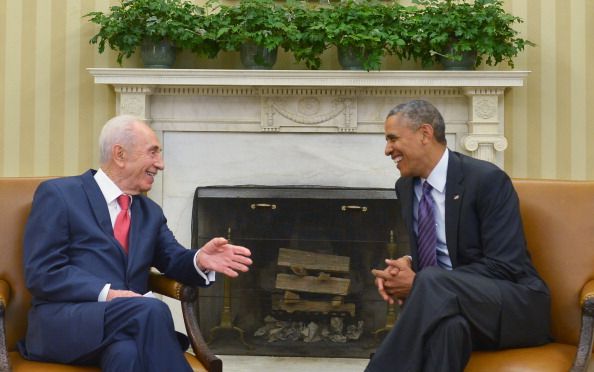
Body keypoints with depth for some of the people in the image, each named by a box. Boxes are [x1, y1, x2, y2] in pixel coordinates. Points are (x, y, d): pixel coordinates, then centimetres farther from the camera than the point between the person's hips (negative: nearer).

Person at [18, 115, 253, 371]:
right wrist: (106, 294, -19)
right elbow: (41, 273, -7)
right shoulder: (57, 194, 2)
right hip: (65, 325, -4)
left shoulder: (150, 212, 24)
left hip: (125, 325, 4)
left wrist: (200, 260, -9)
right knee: (153, 310, -32)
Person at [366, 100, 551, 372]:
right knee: (447, 322, -34)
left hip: (514, 307, -4)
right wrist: (405, 264, -6)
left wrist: (419, 283, -19)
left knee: (432, 283, -35)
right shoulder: (405, 186, 10)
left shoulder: (487, 180, -11)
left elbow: (505, 266, -17)